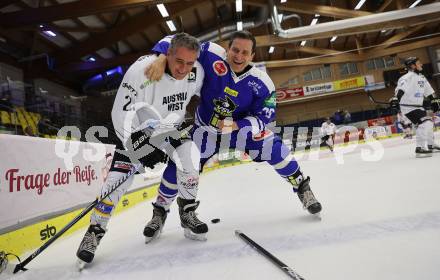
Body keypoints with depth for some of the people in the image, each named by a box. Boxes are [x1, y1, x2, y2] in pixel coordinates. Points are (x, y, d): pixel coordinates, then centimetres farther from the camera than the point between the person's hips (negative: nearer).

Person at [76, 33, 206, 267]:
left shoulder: (196, 72, -17)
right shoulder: (141, 69, -31)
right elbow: (121, 114, -28)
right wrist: (140, 146, -34)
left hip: (170, 127, 3)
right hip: (135, 129, -3)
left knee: (189, 155, -22)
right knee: (118, 177, -11)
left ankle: (187, 213, -1)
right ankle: (94, 233, 8)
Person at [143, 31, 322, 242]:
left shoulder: (262, 83, -21)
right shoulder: (212, 55, -23)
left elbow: (264, 117, -17)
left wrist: (236, 126, -31)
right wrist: (161, 59, -40)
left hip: (243, 126, 0)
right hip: (205, 128, 0)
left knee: (274, 149, -18)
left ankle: (302, 188, 8)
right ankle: (160, 210, 16)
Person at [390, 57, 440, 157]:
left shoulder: (421, 77, 14)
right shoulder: (408, 77, -16)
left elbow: (428, 91, 24)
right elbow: (400, 88, -31)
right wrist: (395, 98, -45)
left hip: (418, 106, 10)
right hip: (408, 107, -10)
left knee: (429, 122, 19)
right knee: (424, 123, -21)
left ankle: (430, 145, 34)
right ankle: (420, 148, -19)